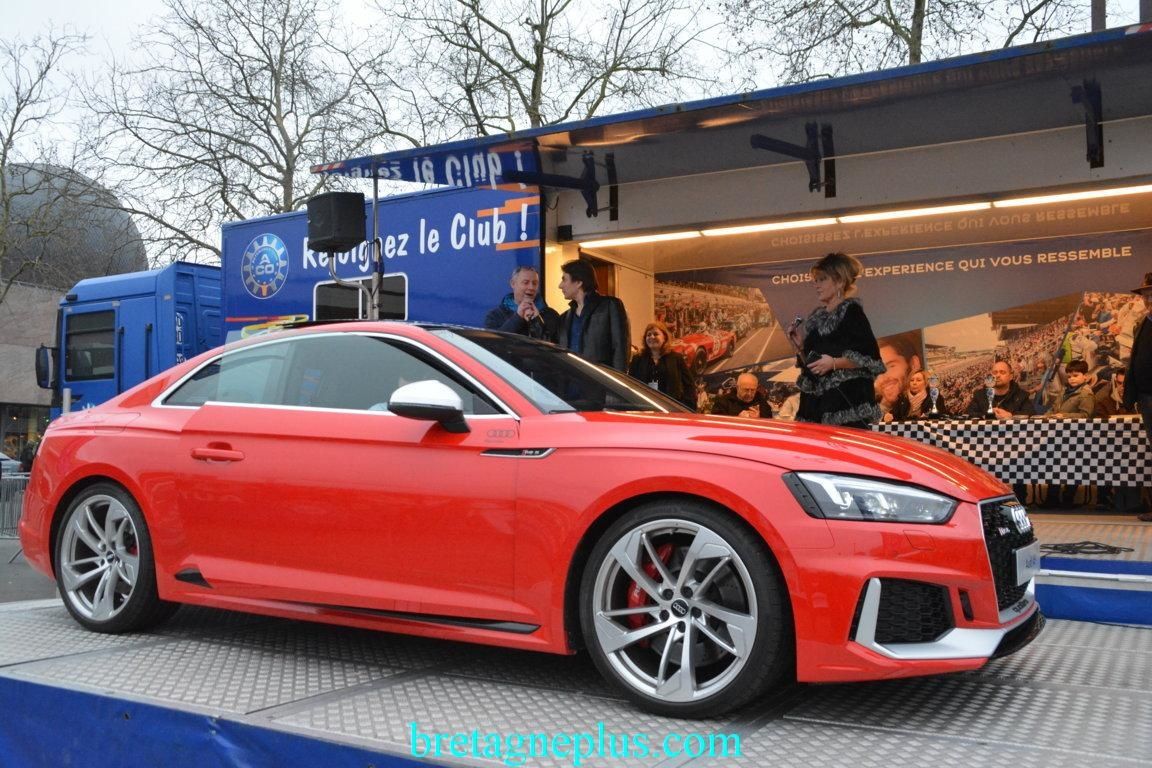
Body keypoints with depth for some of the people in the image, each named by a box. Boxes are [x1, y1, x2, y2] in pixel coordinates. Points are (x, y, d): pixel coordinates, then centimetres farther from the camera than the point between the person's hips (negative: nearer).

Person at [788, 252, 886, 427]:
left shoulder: (851, 312, -3)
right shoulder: (817, 316, 17)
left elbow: (870, 358, -9)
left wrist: (834, 363, -18)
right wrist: (799, 347, 3)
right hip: (817, 399, 7)